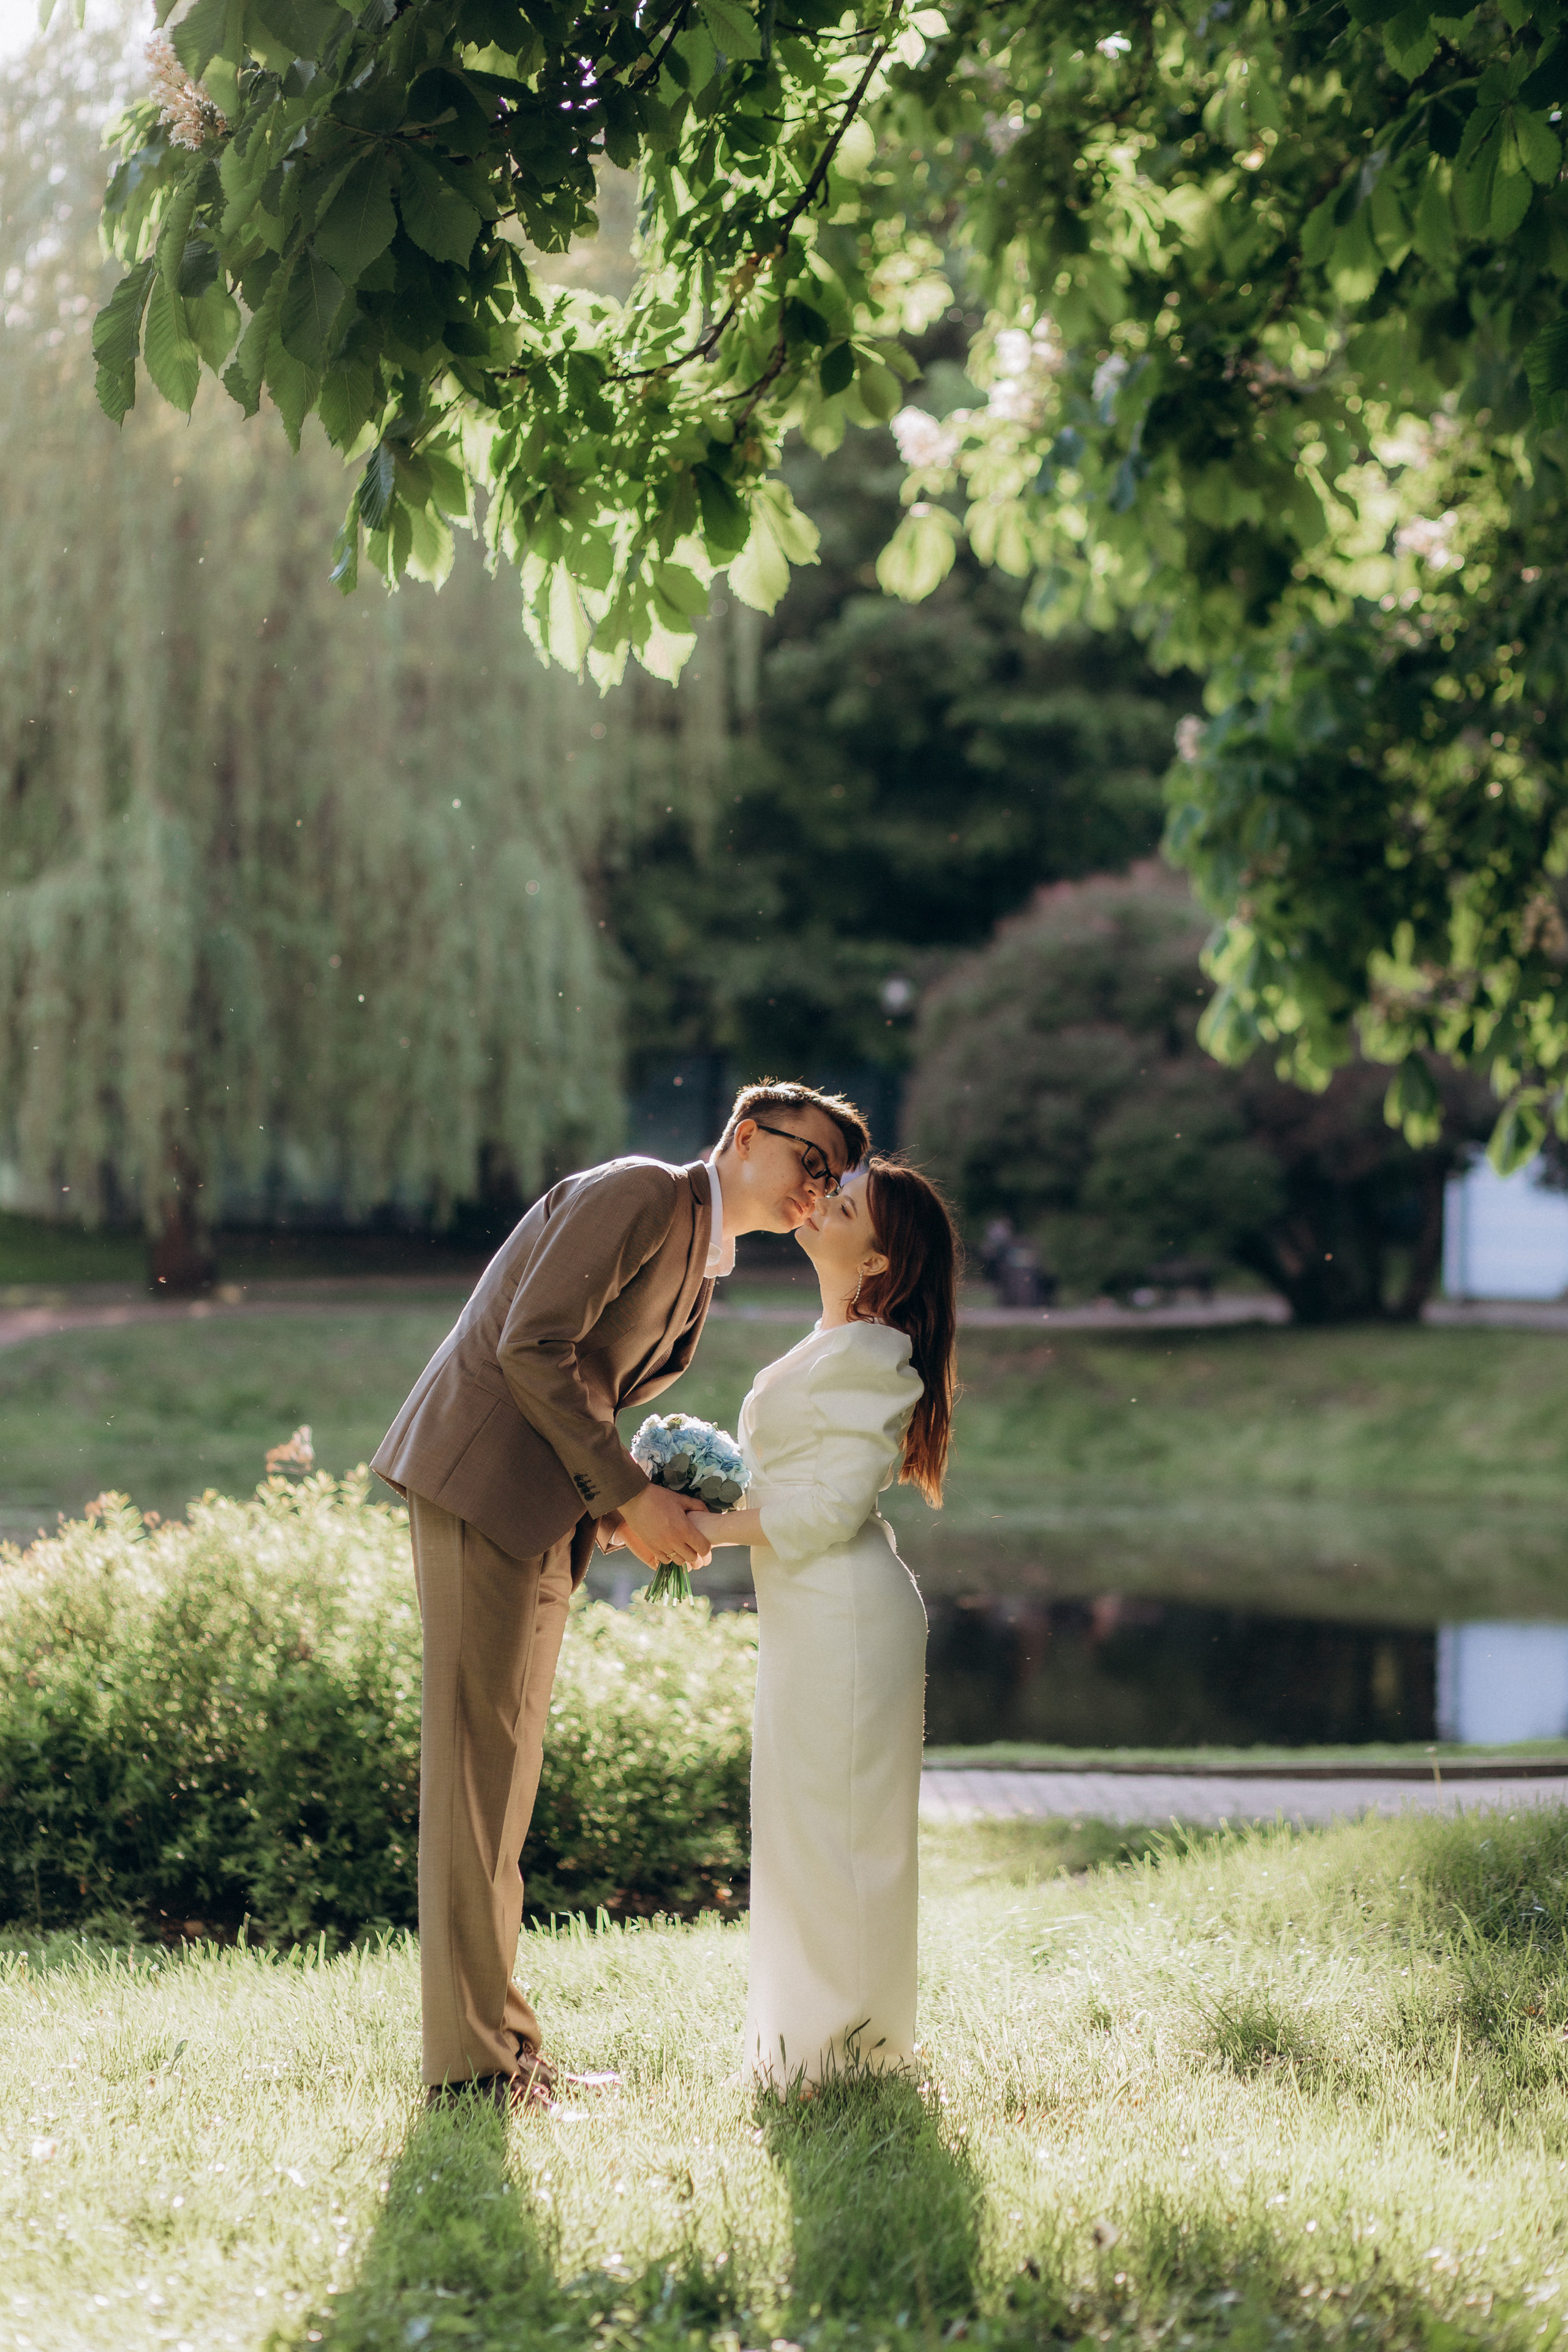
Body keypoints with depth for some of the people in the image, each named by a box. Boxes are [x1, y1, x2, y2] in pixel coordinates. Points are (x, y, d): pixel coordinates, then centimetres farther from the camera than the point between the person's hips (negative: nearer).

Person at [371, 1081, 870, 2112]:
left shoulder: (700, 1264, 21)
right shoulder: (639, 1196, -9)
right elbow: (530, 1348, -18)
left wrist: (631, 1508, 4)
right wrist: (628, 1493, -16)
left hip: (544, 1513, 10)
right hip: (483, 1483, -10)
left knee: (504, 1774, 12)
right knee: (477, 1767, -9)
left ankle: (503, 2039, 18)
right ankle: (473, 2064, -9)